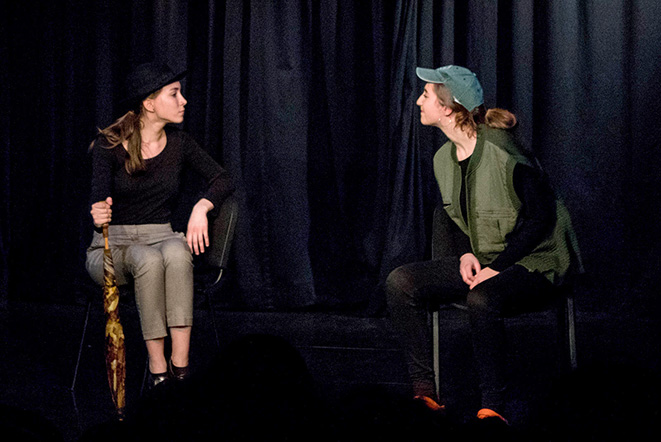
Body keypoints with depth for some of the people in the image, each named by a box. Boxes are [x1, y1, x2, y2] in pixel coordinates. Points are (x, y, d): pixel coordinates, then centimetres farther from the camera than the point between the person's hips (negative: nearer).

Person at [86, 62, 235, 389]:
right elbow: (100, 195, -21)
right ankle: (158, 369, -35)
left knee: (177, 252, -35)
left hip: (161, 239, 3)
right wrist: (99, 214, -46)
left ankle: (180, 366, -38)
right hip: (112, 246, -3)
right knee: (148, 259, -37)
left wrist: (201, 207, -15)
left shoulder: (178, 143, 4)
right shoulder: (109, 146, -8)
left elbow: (222, 180, 5)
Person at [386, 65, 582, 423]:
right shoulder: (444, 158, 7)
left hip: (531, 263, -8)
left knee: (481, 299, -39)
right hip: (481, 261, 8)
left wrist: (497, 266, -20)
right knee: (400, 282, -13)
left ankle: (493, 407, -29)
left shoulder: (502, 152, -18)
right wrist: (466, 254, -3)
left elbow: (541, 215, -17)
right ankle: (425, 392, -11)